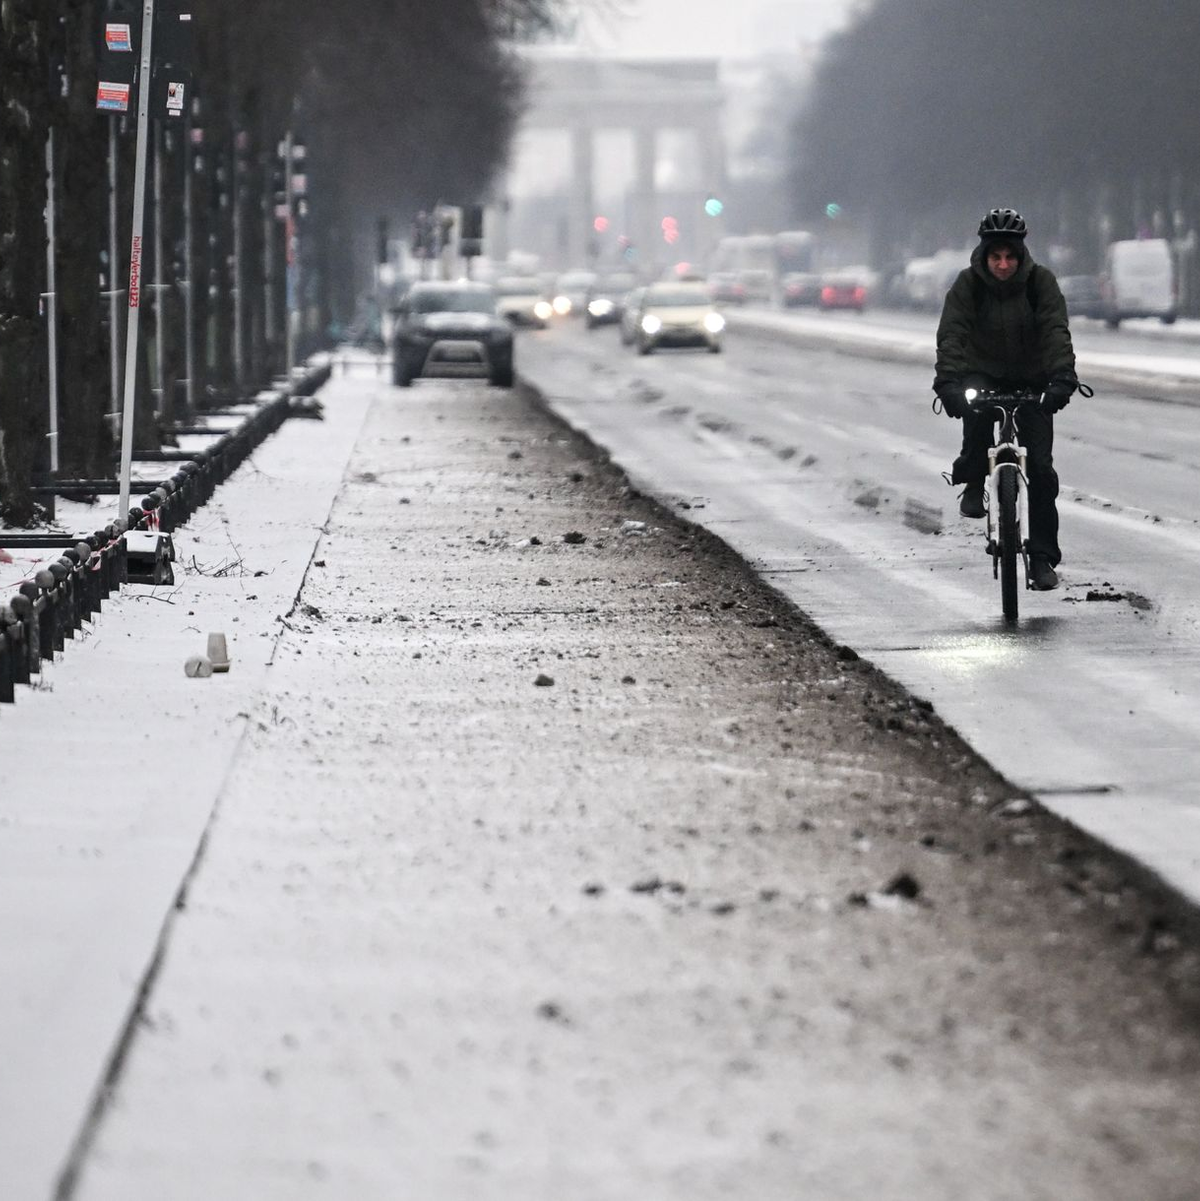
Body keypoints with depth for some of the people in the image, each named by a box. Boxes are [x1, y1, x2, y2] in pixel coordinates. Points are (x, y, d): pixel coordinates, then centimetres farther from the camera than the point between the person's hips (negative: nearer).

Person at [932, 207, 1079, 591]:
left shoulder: (1040, 281, -14)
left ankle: (1042, 557, 0)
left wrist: (1062, 376, -40)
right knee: (974, 408, -37)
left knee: (1041, 467, -7)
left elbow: (1056, 330, -24)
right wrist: (948, 381, -41)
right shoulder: (968, 283, -15)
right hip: (983, 374, -1)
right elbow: (951, 333, -24)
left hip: (1030, 380, 1)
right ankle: (973, 484, -16)